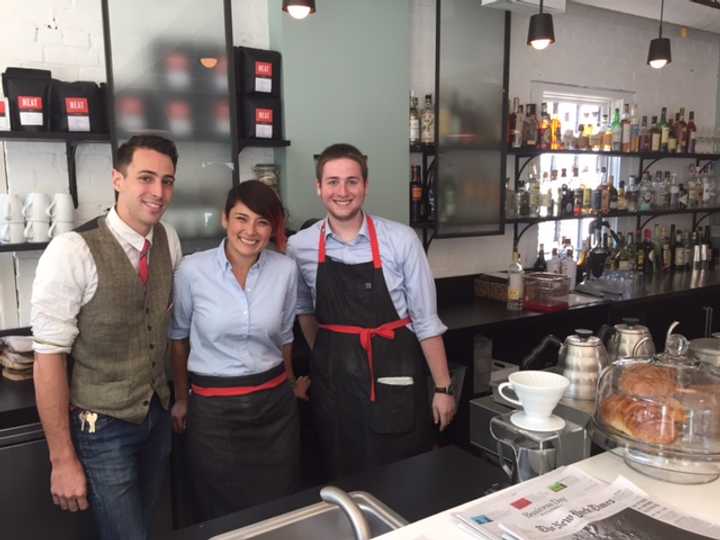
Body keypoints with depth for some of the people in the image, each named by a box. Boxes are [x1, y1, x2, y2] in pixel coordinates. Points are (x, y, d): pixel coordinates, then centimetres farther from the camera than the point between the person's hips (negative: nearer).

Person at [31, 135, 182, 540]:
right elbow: (49, 356, -19)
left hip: (158, 416, 6)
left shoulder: (169, 241, -3)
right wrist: (62, 459, -15)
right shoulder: (72, 252, -22)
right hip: (103, 429, -6)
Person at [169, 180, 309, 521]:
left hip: (275, 407, 2)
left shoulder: (285, 269, -5)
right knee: (221, 517, 13)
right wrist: (181, 399, 13)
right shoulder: (193, 270, -11)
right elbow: (178, 337, 5)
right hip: (213, 410, -2)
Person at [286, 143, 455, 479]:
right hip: (333, 381, 2)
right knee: (341, 480, 17)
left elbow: (426, 320, -5)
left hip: (395, 375, -2)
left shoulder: (401, 240, -10)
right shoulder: (299, 247, -3)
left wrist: (443, 387, -3)